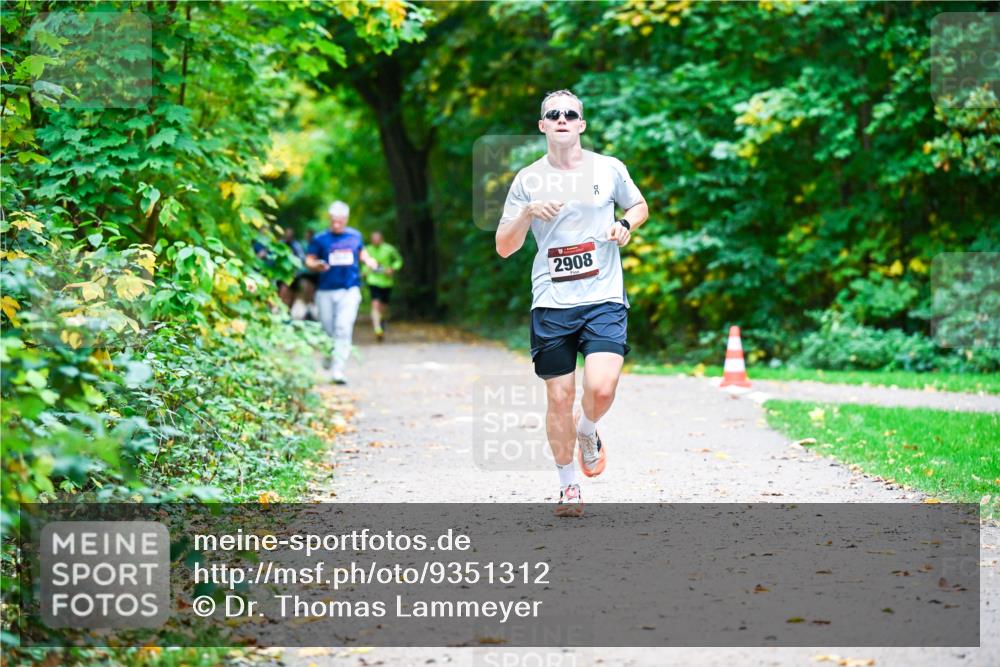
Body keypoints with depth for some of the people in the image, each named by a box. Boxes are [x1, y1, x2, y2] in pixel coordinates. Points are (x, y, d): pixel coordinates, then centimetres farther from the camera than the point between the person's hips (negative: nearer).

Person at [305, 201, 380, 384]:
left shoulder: (355, 236, 8)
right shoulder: (320, 239, 1)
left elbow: (361, 252, 26)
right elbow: (309, 260, 2)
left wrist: (368, 261, 5)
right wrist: (317, 266, -19)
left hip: (350, 290, 0)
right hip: (326, 291, 0)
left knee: (344, 328, -14)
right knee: (328, 329, 7)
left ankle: (338, 369, -17)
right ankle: (330, 356, 38)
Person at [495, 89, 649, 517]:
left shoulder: (609, 169, 5)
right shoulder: (528, 179, 4)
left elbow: (639, 206, 23)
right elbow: (503, 248, 3)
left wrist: (625, 225, 0)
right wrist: (528, 213, -14)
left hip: (604, 300, 0)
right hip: (551, 304, 1)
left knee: (601, 388, -18)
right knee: (559, 397, 2)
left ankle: (588, 433, 17)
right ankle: (567, 486, 20)